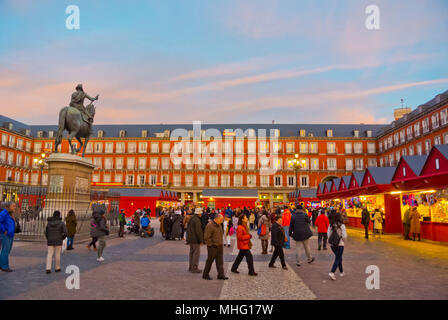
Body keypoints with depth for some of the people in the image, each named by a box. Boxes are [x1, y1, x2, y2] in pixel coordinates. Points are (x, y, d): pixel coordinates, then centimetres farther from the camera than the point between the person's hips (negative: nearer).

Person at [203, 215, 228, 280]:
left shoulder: (219, 225, 10)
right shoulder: (210, 226, -19)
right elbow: (206, 237, -20)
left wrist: (221, 244, 15)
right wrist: (211, 245, -16)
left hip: (220, 247, 8)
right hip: (213, 247, -8)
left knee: (220, 262, 8)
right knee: (209, 261, 4)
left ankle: (221, 275, 14)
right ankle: (205, 275, 18)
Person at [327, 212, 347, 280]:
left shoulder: (330, 226, -2)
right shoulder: (342, 226, -13)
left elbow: (328, 235, -1)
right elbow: (344, 236, -13)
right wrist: (343, 240, 7)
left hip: (332, 245, 5)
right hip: (340, 245, -4)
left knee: (339, 258, 22)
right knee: (337, 259, 2)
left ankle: (341, 272, 34)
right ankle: (332, 272, -12)